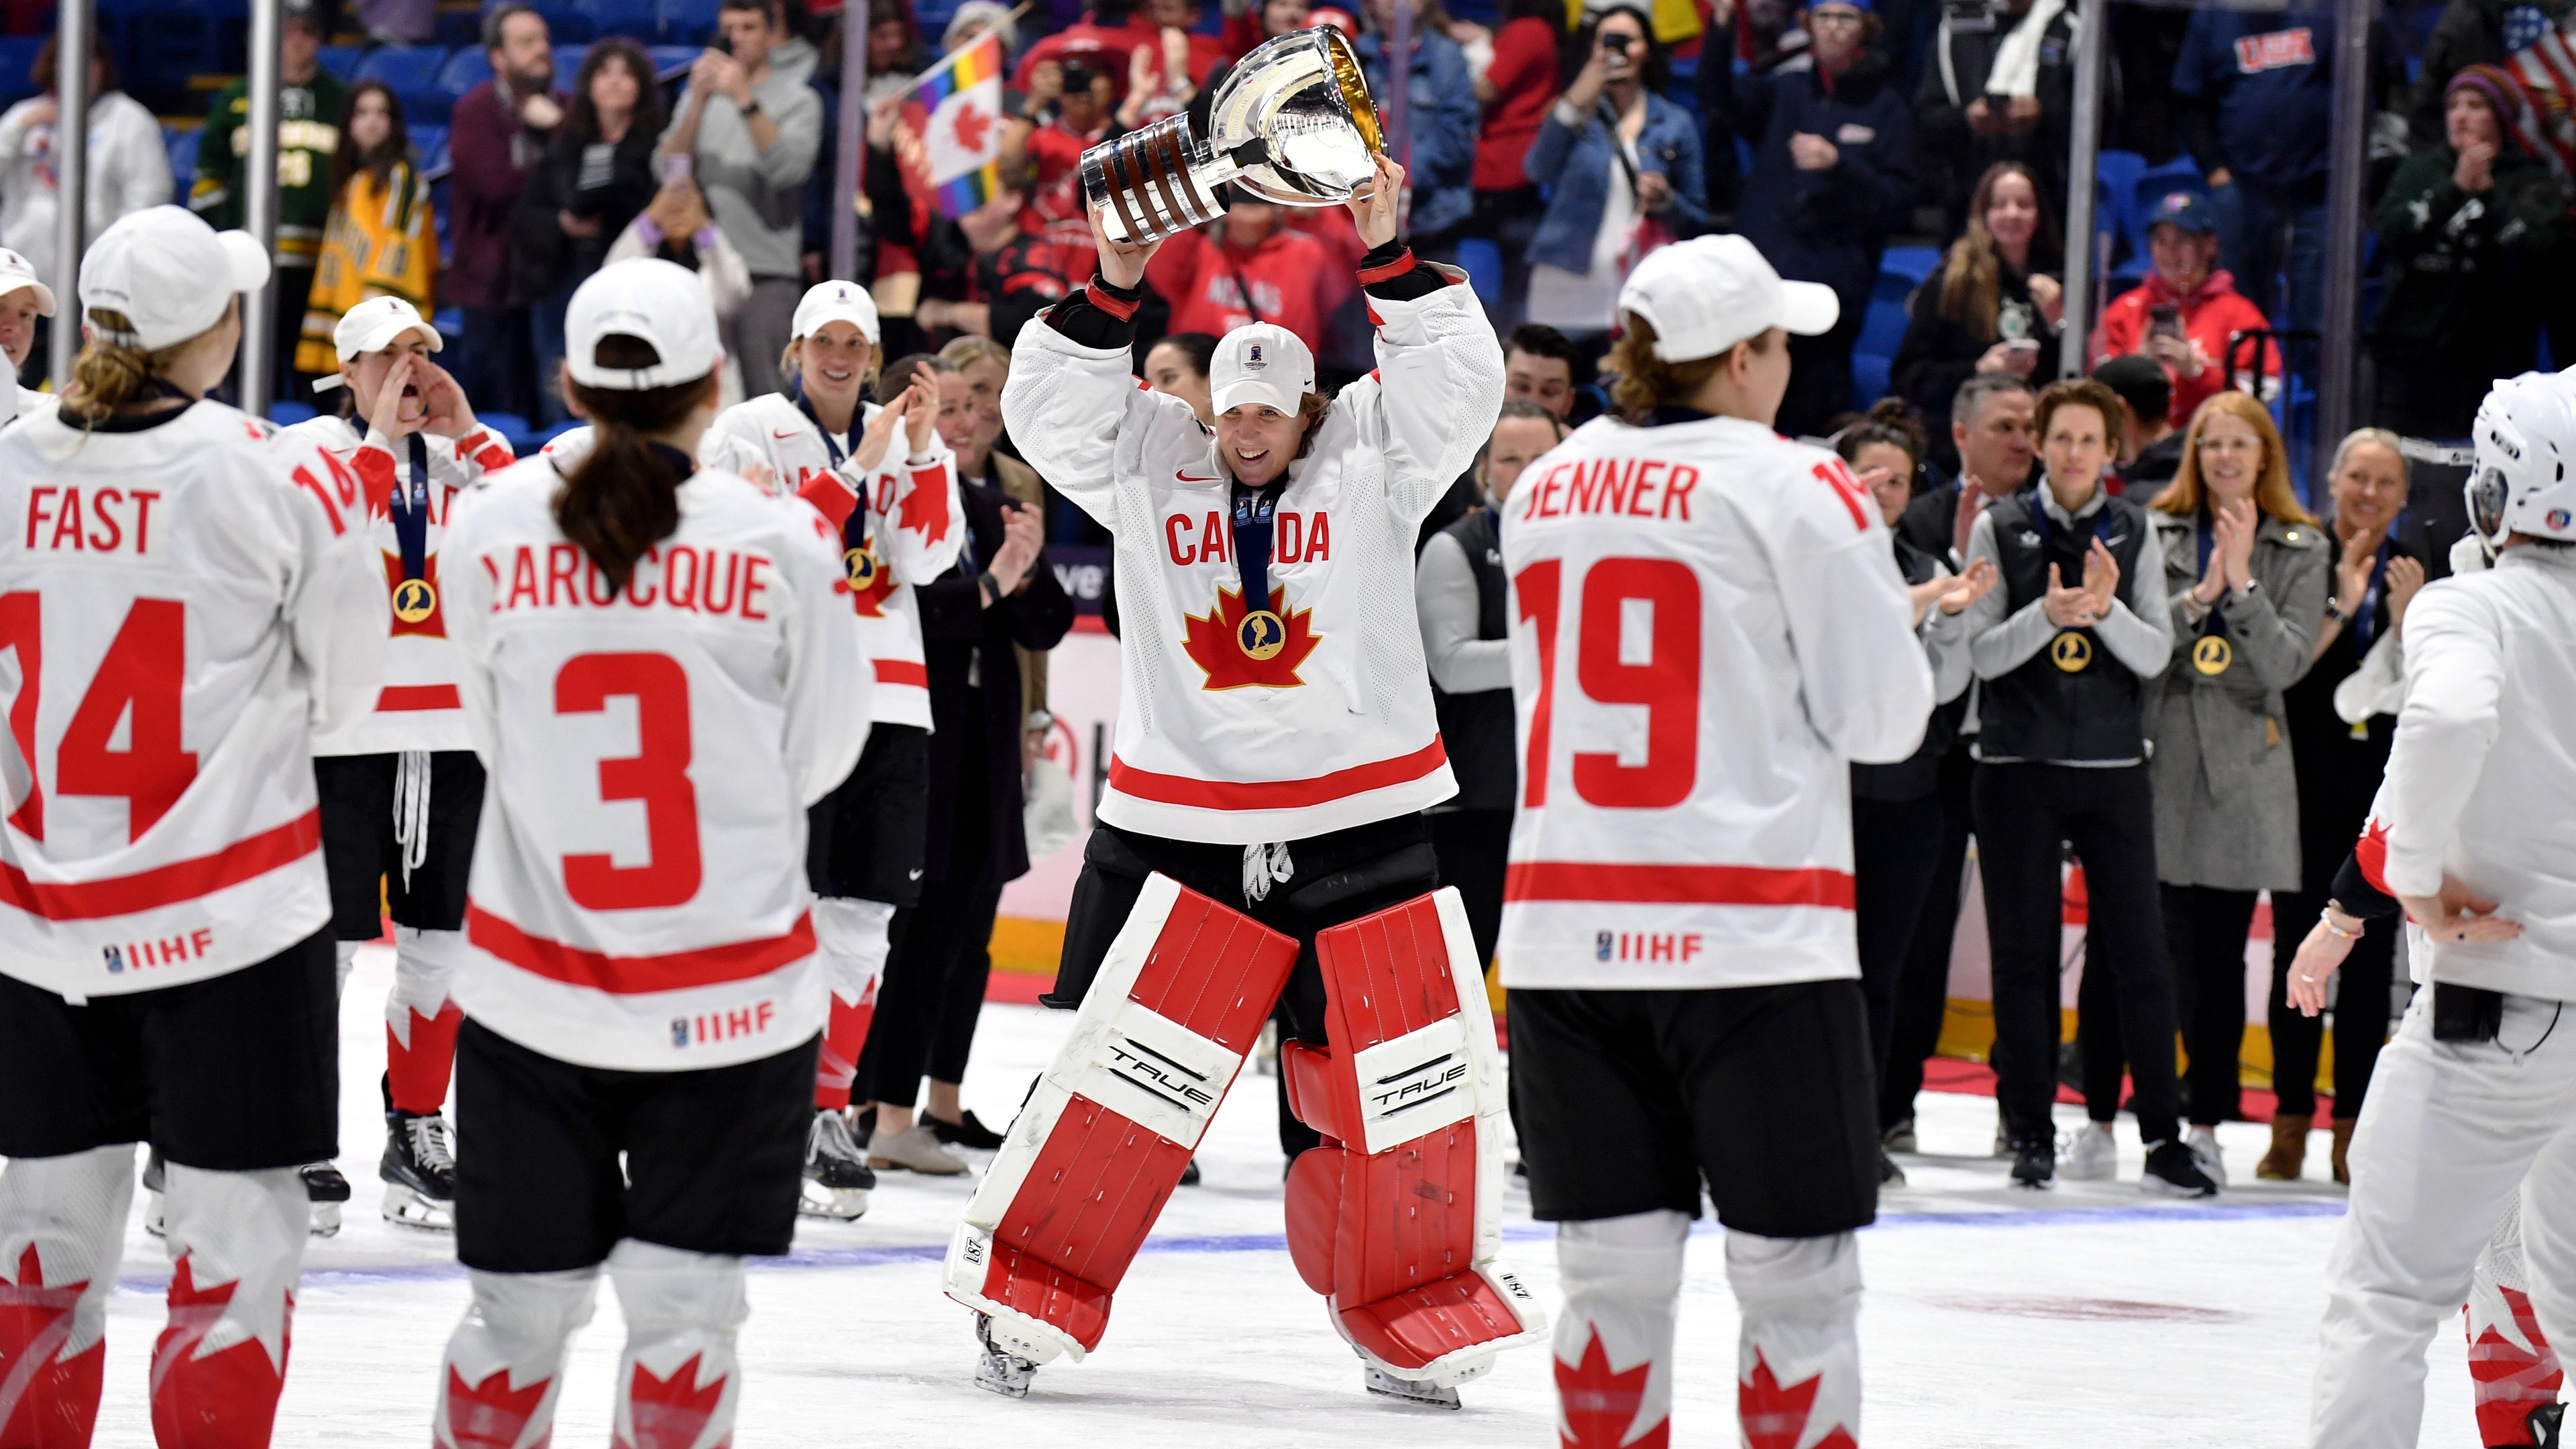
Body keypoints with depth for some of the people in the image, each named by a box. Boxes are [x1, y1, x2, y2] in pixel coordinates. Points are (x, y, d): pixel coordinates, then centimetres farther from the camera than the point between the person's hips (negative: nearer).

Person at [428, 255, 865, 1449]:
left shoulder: (493, 527, -5)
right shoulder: (782, 543, -10)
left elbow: (493, 731, 6)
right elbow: (818, 757, 1)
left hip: (533, 992, 2)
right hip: (733, 992, -1)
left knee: (521, 1304, 12)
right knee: (683, 1303, 5)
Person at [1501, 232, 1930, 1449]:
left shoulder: (1546, 489, 11)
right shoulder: (1797, 490, -6)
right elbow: (1882, 716, -3)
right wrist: (1868, 582, 16)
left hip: (1564, 931, 5)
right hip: (1749, 935, -5)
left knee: (1616, 1273, 9)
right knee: (1799, 1278, 1)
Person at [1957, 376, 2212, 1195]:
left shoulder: (2135, 535, 5)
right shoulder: (1999, 529, 1)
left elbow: (2156, 656, -2)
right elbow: (1984, 654, -5)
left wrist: (2106, 607, -20)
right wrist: (2048, 614, -22)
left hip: (2113, 768, 1)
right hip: (2018, 767, -1)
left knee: (2139, 953, -2)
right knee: (2023, 956, 2)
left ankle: (2162, 1137, 2)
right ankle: (2030, 1135, 10)